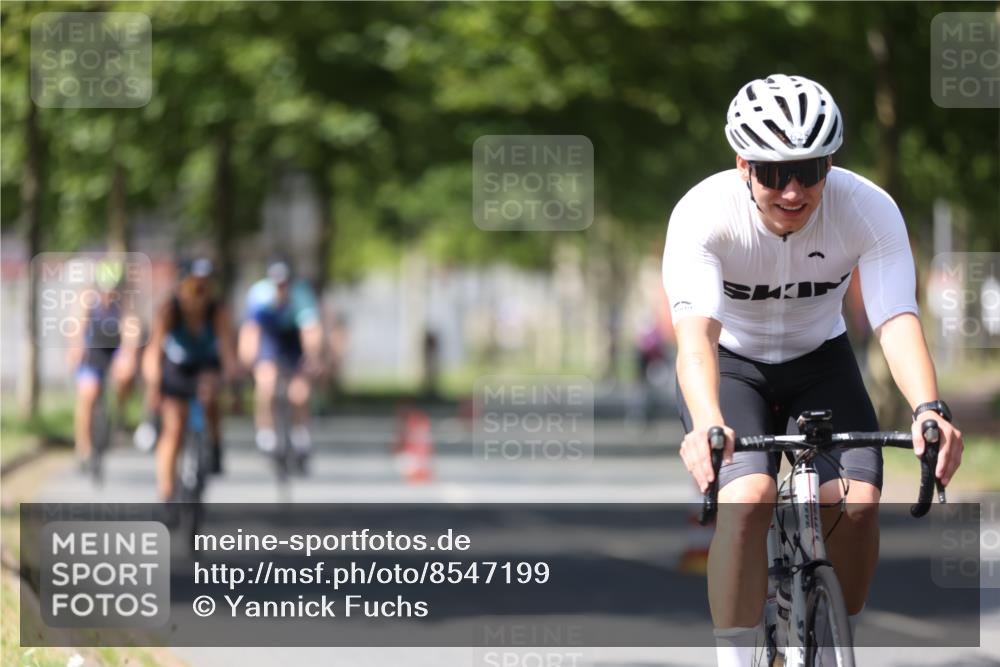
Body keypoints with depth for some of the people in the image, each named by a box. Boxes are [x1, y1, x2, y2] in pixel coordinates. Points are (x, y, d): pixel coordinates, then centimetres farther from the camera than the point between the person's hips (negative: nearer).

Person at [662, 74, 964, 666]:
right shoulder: (702, 213, -30)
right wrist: (707, 424, -61)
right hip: (731, 366, -2)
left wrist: (929, 409, -53)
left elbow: (897, 320, -33)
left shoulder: (871, 210, -25)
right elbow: (695, 330, -42)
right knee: (748, 497, -28)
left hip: (819, 360, 2)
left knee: (857, 501, -20)